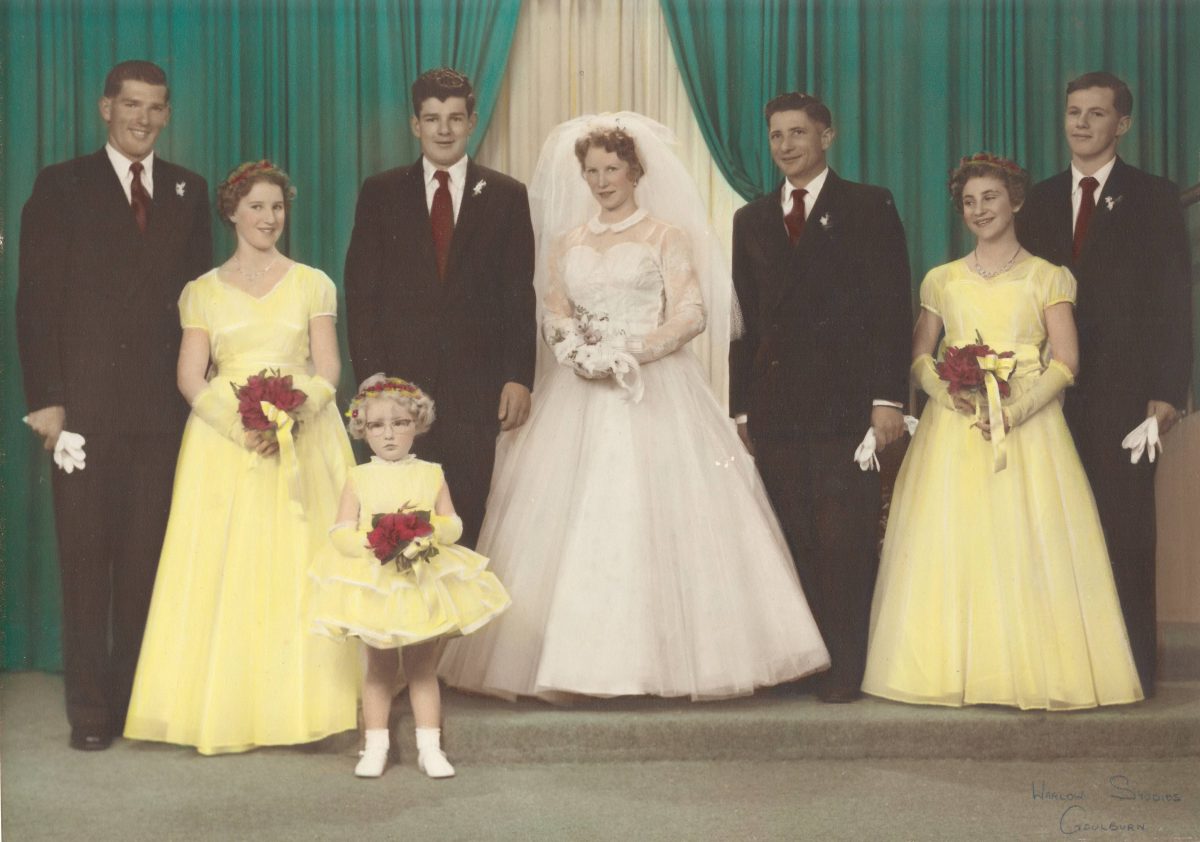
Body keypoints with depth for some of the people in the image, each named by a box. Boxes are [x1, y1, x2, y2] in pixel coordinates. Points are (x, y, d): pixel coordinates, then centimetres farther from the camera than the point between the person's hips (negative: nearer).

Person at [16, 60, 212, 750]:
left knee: (148, 556, 6)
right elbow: (36, 300, -2)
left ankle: (139, 695, 15)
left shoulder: (189, 191, 12)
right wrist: (44, 399, -9)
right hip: (85, 402, -2)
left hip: (164, 403, 3)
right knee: (86, 556, 3)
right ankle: (90, 709, 9)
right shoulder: (61, 187, 3)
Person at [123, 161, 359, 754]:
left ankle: (304, 703, 2)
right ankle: (226, 710, 2)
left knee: (300, 566, -3)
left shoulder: (312, 283, 10)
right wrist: (240, 424, -16)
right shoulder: (202, 292, 10)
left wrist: (293, 419, -16)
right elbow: (190, 378, 1)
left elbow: (328, 369, 2)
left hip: (304, 439, 0)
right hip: (224, 439, 0)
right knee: (225, 569, -4)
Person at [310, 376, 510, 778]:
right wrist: (373, 542, -22)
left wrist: (428, 530, -20)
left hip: (425, 583, 1)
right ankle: (375, 748, 16)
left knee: (423, 669, 7)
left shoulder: (431, 474, 5)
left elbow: (453, 524, 0)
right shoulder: (359, 479, 1)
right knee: (378, 670, 8)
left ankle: (430, 748, 12)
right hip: (374, 587, -1)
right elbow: (340, 534, -5)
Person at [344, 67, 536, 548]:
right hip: (399, 379, 0)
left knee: (467, 517, 1)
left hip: (477, 383, 0)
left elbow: (519, 295, 5)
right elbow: (361, 292, 5)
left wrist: (518, 377, -3)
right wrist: (370, 377, -5)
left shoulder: (506, 196, 8)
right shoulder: (381, 193, 8)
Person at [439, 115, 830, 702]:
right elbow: (554, 316, 10)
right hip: (579, 396, 3)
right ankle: (578, 657, 0)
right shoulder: (566, 242, 16)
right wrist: (577, 348, -11)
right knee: (574, 521, -4)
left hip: (655, 392, -3)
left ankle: (667, 655, -4)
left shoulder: (667, 235, 6)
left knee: (660, 516, -9)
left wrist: (631, 351, -15)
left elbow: (690, 314, -3)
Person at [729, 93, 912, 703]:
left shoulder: (868, 207, 5)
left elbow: (891, 307, -1)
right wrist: (741, 408, 10)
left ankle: (846, 668, 3)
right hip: (776, 407, 4)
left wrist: (887, 399, -10)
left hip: (845, 401, -4)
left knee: (845, 538, -4)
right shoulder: (752, 220, 18)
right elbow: (747, 319, 16)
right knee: (793, 540, 3)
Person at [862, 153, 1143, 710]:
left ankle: (1037, 669, 1)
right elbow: (918, 356, 11)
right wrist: (949, 391, -10)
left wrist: (1015, 409, -16)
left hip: (1026, 428, -2)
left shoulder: (1047, 278, 6)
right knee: (950, 548, -4)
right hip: (955, 430, 2)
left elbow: (1065, 362, -2)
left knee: (1029, 549, -7)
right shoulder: (941, 281, 13)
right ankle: (956, 667, 3)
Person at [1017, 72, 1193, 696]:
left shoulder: (1154, 199, 3)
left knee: (1125, 527, 0)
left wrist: (1168, 391, -10)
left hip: (1122, 389, -3)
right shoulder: (1040, 201, 13)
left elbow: (1174, 301, -2)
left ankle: (1131, 665, 7)